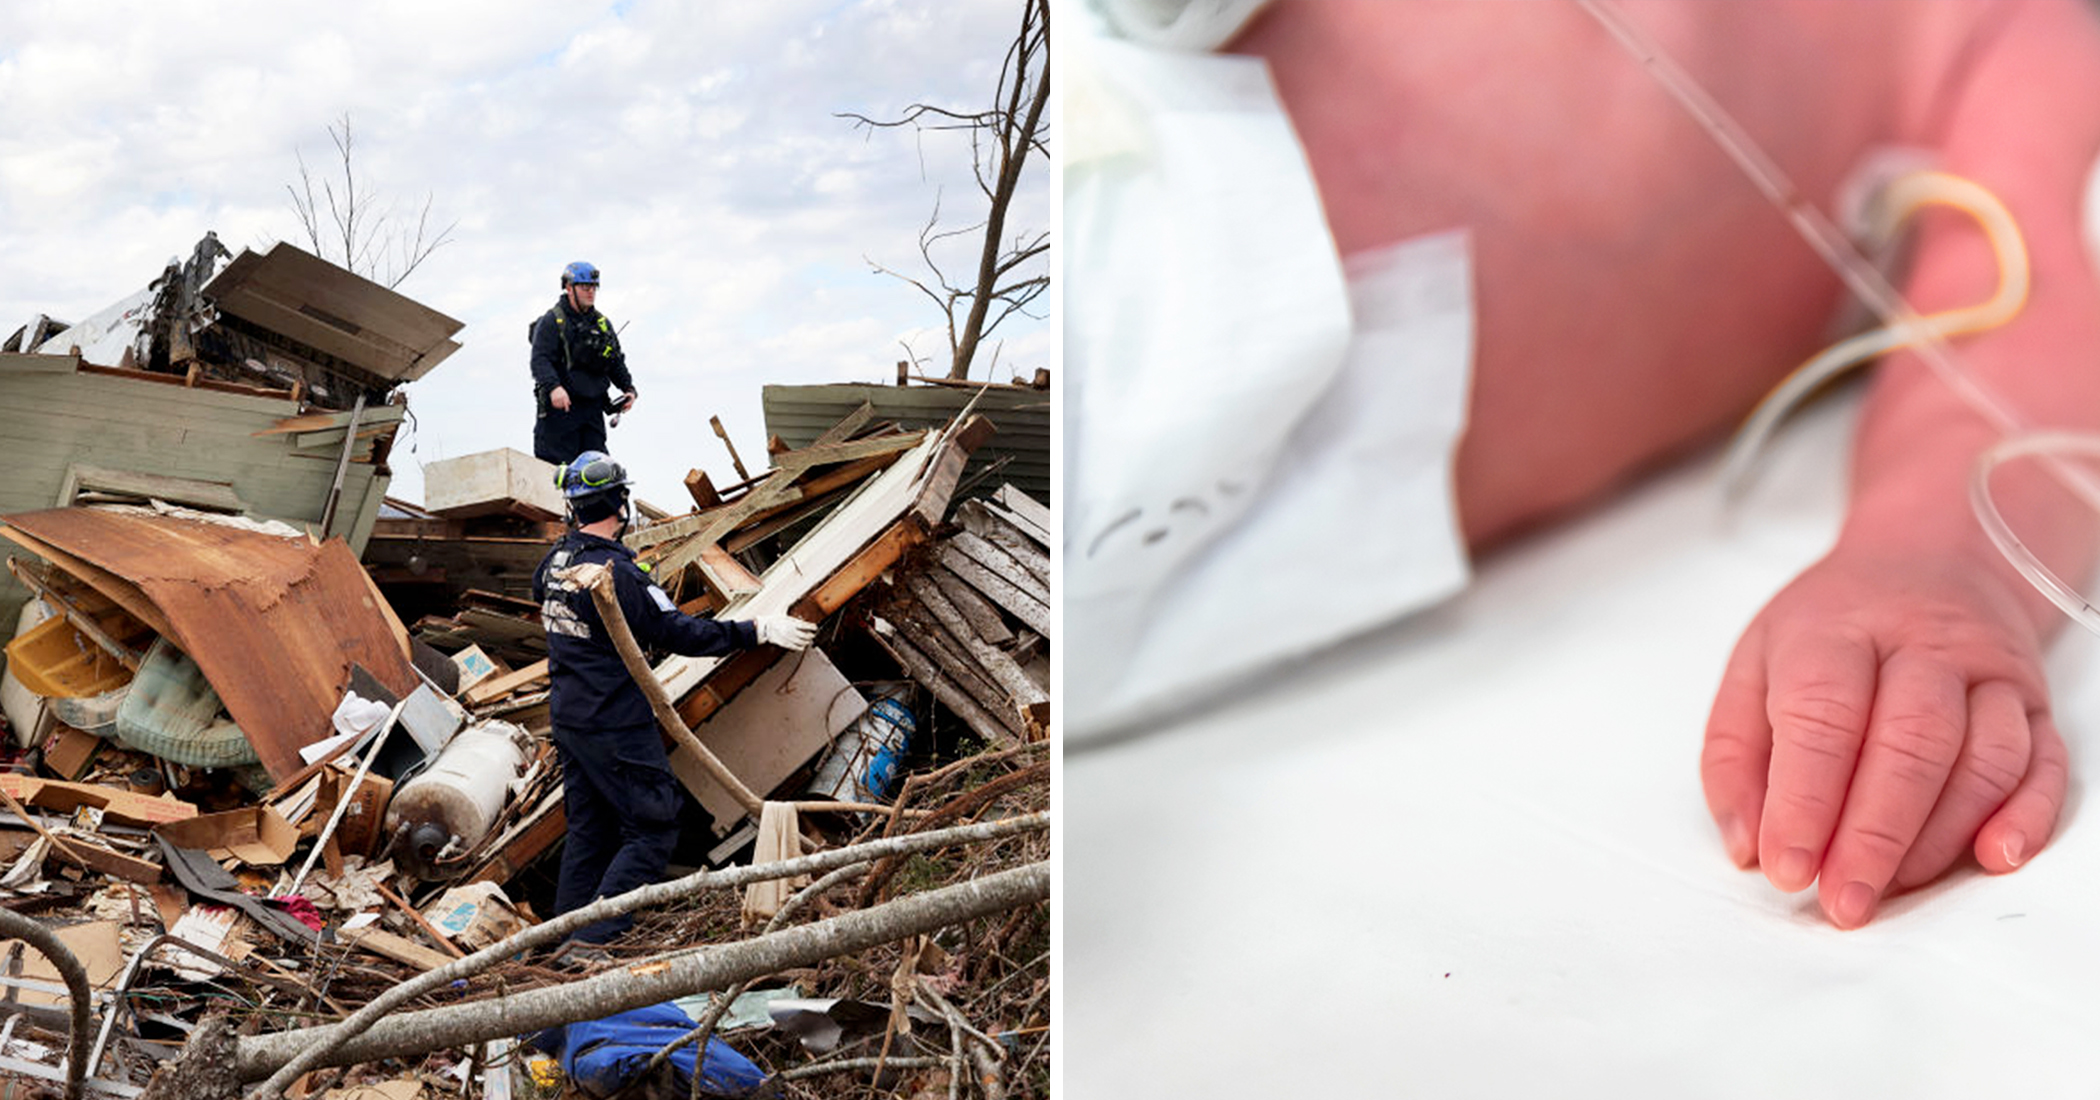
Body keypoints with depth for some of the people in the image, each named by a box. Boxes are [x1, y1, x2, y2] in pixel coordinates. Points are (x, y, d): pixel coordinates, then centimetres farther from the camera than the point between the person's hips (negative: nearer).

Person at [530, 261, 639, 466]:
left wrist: (628, 388, 8)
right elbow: (540, 359, -13)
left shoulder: (603, 324, 18)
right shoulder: (552, 321, -2)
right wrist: (553, 386, -30)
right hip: (560, 405, -6)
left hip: (593, 408, 6)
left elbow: (616, 362, 23)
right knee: (557, 467, -9)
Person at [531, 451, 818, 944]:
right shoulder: (616, 573, -22)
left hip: (566, 716, 9)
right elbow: (678, 632, -22)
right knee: (653, 828, -2)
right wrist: (757, 630, -18)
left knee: (589, 830, 17)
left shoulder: (554, 562, 5)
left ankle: (564, 938, 22)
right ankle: (594, 940, -6)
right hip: (614, 726, -9)